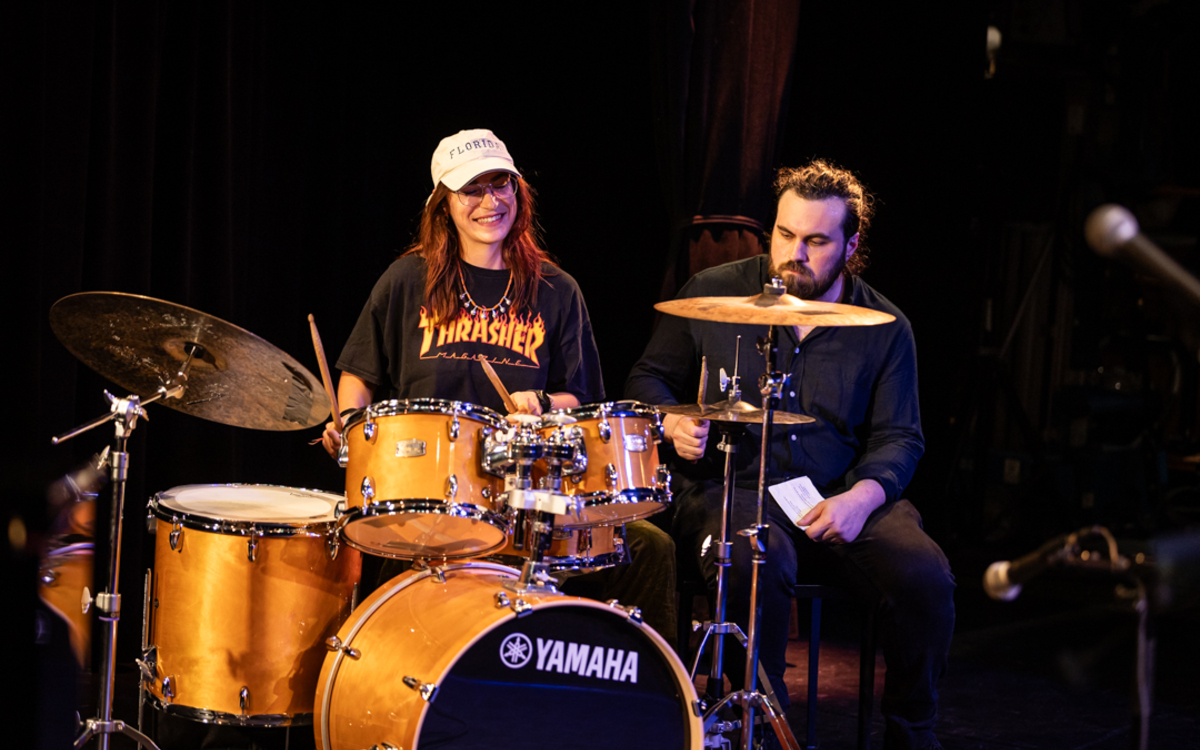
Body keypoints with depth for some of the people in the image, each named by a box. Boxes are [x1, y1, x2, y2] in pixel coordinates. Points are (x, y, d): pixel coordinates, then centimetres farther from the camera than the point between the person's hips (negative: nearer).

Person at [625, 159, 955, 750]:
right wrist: (674, 423, -10)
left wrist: (861, 496, -15)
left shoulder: (885, 328, 7)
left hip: (840, 498, 2)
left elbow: (899, 437, 6)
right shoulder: (713, 294, 4)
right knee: (759, 563, -37)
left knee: (925, 577, -24)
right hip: (727, 488, -2)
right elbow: (649, 379, 13)